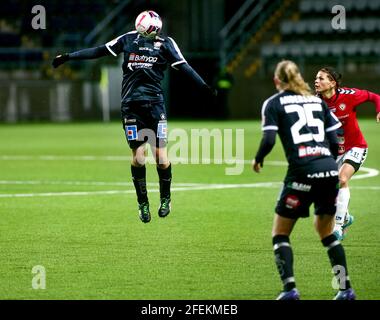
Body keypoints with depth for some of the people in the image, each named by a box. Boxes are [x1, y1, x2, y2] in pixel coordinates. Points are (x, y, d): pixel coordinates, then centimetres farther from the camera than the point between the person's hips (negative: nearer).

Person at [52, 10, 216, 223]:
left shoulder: (165, 44, 2)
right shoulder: (129, 39, 6)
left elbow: (183, 67, 1)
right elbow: (99, 52, 10)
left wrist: (203, 86, -8)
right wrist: (68, 57, 11)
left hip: (155, 103, -1)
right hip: (131, 105, 1)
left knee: (161, 154, -6)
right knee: (138, 154, -2)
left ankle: (166, 199, 16)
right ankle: (143, 204, 11)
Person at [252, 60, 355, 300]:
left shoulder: (274, 103, 5)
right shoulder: (317, 101, 18)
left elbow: (269, 139, -7)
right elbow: (335, 142, 13)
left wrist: (258, 160, 11)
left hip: (302, 173, -5)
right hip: (330, 172, 5)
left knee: (280, 234, 9)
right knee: (327, 233, 21)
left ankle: (290, 289, -5)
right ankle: (346, 289, 15)